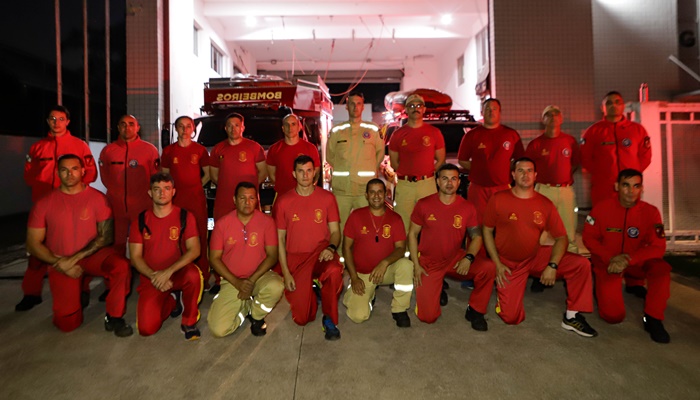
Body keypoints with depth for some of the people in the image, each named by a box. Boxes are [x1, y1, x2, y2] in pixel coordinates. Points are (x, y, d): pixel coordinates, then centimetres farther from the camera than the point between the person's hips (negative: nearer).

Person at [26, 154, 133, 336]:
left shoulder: (97, 198, -6)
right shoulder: (44, 203, -2)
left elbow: (106, 237, -8)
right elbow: (33, 244, 1)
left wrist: (75, 258, -15)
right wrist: (61, 264, -12)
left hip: (93, 254, 0)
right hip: (60, 264, 1)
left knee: (121, 266, -34)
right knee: (67, 323, -6)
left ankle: (114, 317, -12)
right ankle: (74, 293, 29)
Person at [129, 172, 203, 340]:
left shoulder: (185, 216, -5)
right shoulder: (140, 220, 1)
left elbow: (194, 250, -14)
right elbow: (135, 257, -1)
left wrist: (168, 271, -25)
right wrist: (153, 275, -18)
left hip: (178, 273, -2)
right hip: (151, 278, 2)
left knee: (193, 274, -37)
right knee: (146, 328, -14)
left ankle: (189, 322, -9)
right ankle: (172, 300, 20)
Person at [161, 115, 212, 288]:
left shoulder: (200, 150, 7)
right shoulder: (168, 151, 9)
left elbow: (207, 174, 11)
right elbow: (164, 175, 15)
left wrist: (194, 187, 2)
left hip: (197, 198, -1)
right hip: (175, 199, 1)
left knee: (200, 237, -2)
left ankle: (203, 277, 6)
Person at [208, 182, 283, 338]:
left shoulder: (266, 221, -7)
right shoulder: (222, 224, -5)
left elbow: (272, 256, -8)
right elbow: (215, 258, -3)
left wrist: (252, 280, -19)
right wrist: (236, 282, -13)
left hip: (260, 275, 0)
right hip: (232, 281, 1)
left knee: (276, 286, -35)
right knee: (218, 329, -16)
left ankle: (256, 315, 0)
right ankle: (246, 306, 16)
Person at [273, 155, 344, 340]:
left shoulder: (327, 197, 2)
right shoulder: (283, 202, 1)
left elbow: (335, 231, 4)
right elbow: (280, 239, 2)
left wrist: (331, 247, -19)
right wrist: (285, 272, -5)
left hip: (321, 254, 0)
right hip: (295, 259, 1)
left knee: (334, 271, -38)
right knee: (302, 318, -7)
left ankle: (329, 319, -12)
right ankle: (307, 292, 29)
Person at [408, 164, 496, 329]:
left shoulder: (467, 207, -3)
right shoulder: (424, 204, -7)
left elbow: (476, 237, 0)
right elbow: (412, 234, -1)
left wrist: (468, 258, -21)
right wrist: (416, 265, -7)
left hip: (456, 258, 2)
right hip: (429, 262, -1)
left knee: (488, 267, -27)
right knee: (427, 316, -9)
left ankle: (475, 310, -2)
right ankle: (435, 287, 26)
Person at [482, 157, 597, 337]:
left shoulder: (545, 204, -3)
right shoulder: (498, 199, -10)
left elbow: (561, 237, -2)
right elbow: (487, 230, -4)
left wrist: (553, 266, -17)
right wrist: (497, 264, -10)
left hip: (537, 257, 3)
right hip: (509, 263, -3)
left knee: (582, 264, -17)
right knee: (511, 317, -10)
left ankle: (572, 316, 1)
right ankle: (503, 288, 25)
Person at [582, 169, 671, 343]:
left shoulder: (650, 211, -10)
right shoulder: (602, 208, -13)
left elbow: (658, 247, -12)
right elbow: (589, 238, -6)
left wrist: (628, 259, -27)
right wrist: (610, 258, -20)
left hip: (637, 262, 2)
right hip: (607, 262, -2)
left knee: (661, 268, -32)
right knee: (613, 315, -14)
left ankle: (653, 319, -11)